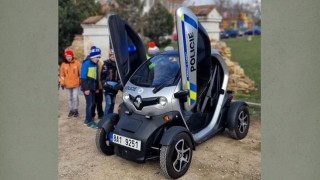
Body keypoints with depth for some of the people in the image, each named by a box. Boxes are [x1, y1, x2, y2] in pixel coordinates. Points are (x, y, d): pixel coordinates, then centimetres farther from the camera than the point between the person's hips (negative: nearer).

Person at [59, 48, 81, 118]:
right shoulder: (64, 64, 0)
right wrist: (62, 83, -1)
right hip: (67, 85, 3)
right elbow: (62, 75, 5)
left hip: (76, 84, -2)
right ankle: (71, 110, 23)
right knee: (69, 98, 11)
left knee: (75, 97, -2)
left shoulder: (77, 63, -5)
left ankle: (76, 110, 12)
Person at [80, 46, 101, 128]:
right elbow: (83, 77, -16)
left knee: (92, 103, 11)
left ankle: (88, 119, 23)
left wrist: (97, 88, 14)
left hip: (93, 87, 7)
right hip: (87, 88, -7)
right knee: (89, 104, -6)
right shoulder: (86, 63, -13)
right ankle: (89, 121, 2)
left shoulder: (96, 64, 10)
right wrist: (86, 88, -19)